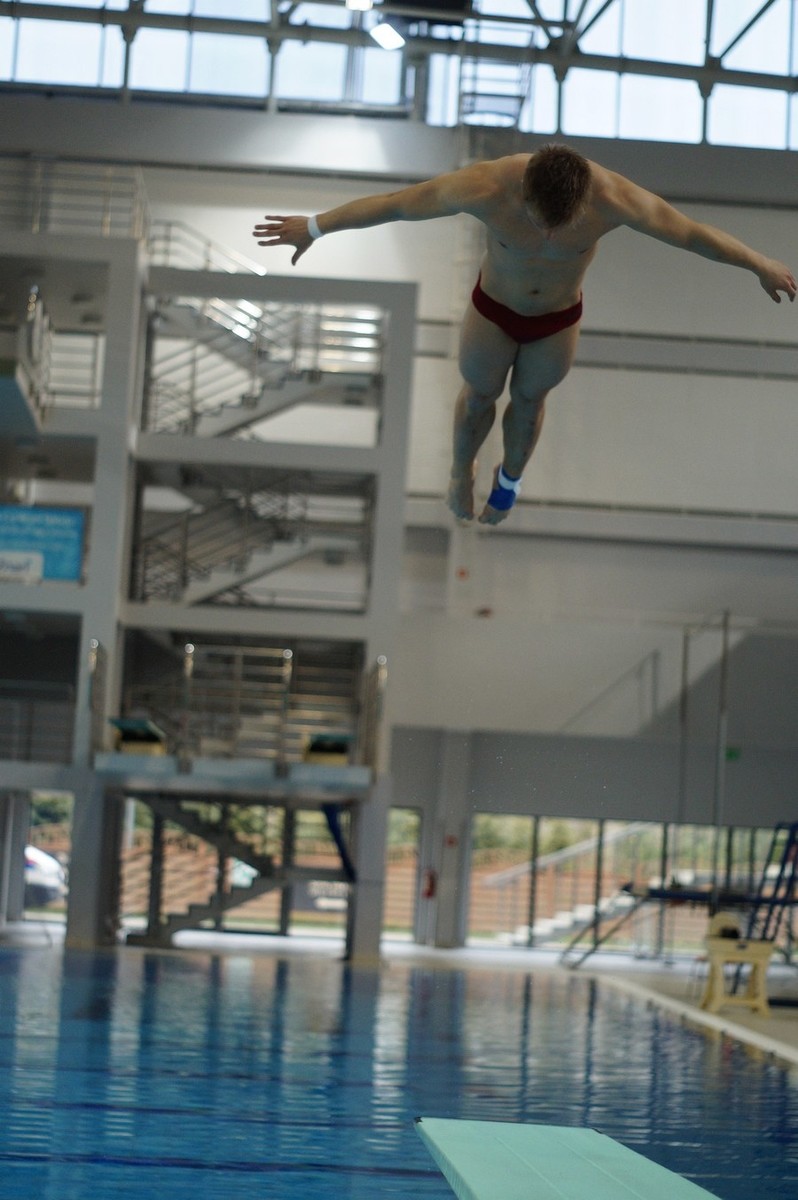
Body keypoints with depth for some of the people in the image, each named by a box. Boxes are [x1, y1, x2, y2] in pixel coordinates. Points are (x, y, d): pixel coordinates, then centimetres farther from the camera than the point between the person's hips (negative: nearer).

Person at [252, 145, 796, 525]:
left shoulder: (614, 198, -37)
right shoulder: (487, 187, -39)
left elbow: (694, 233, -21)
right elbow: (393, 204, -25)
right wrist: (313, 227, -14)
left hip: (558, 321, 1)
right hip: (494, 311, -1)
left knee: (529, 399, 28)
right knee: (480, 396, 26)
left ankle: (510, 477, 61)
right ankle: (463, 468, 61)